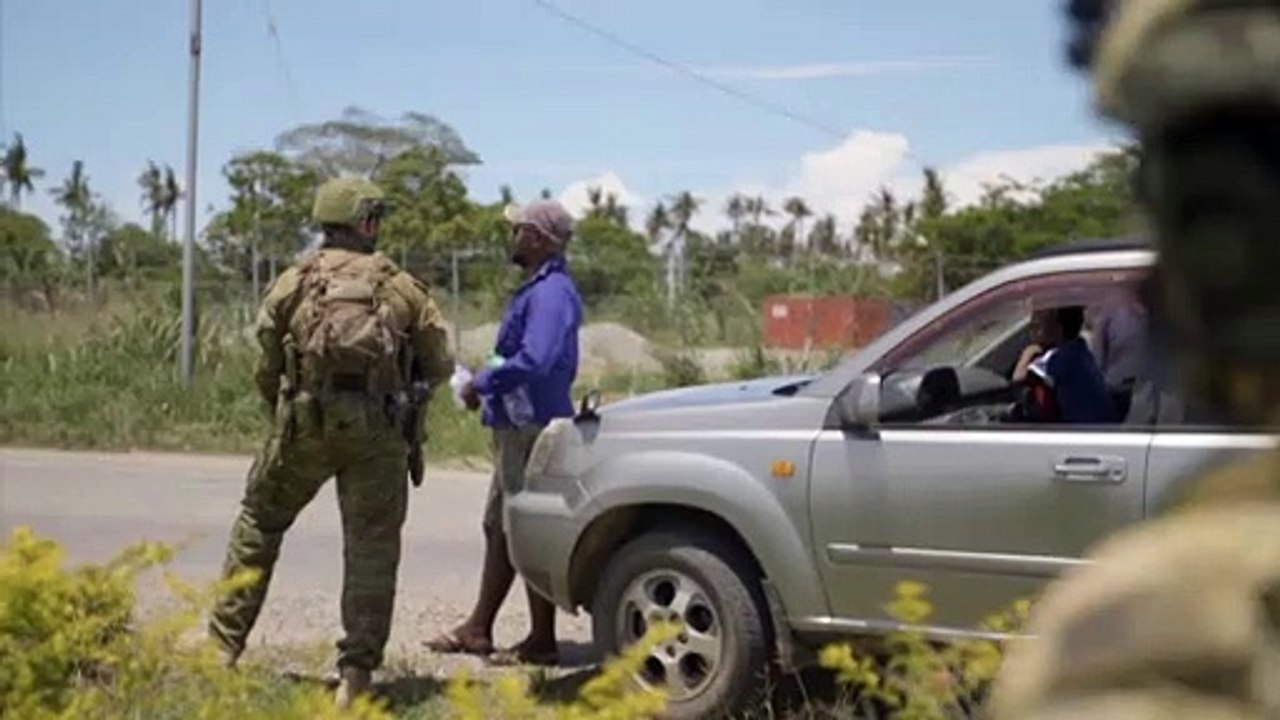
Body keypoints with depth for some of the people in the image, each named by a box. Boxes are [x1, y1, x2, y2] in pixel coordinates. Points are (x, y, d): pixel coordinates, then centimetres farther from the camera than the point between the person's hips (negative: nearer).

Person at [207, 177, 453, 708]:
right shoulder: (402, 288, 7)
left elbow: (266, 369, 7)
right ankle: (356, 675, 1)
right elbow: (440, 366, 9)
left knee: (258, 524, 17)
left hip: (304, 420, 1)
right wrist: (409, 386, 29)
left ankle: (223, 645, 18)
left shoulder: (293, 284, 6)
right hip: (376, 428, 0)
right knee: (371, 546, 5)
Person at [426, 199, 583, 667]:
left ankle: (542, 641, 3)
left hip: (533, 426, -11)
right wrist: (488, 385, 16)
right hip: (516, 423, 11)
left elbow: (534, 360, -29)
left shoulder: (551, 293, -18)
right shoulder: (535, 289, 16)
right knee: (500, 527, 16)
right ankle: (477, 629, 26)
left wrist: (482, 383, -17)